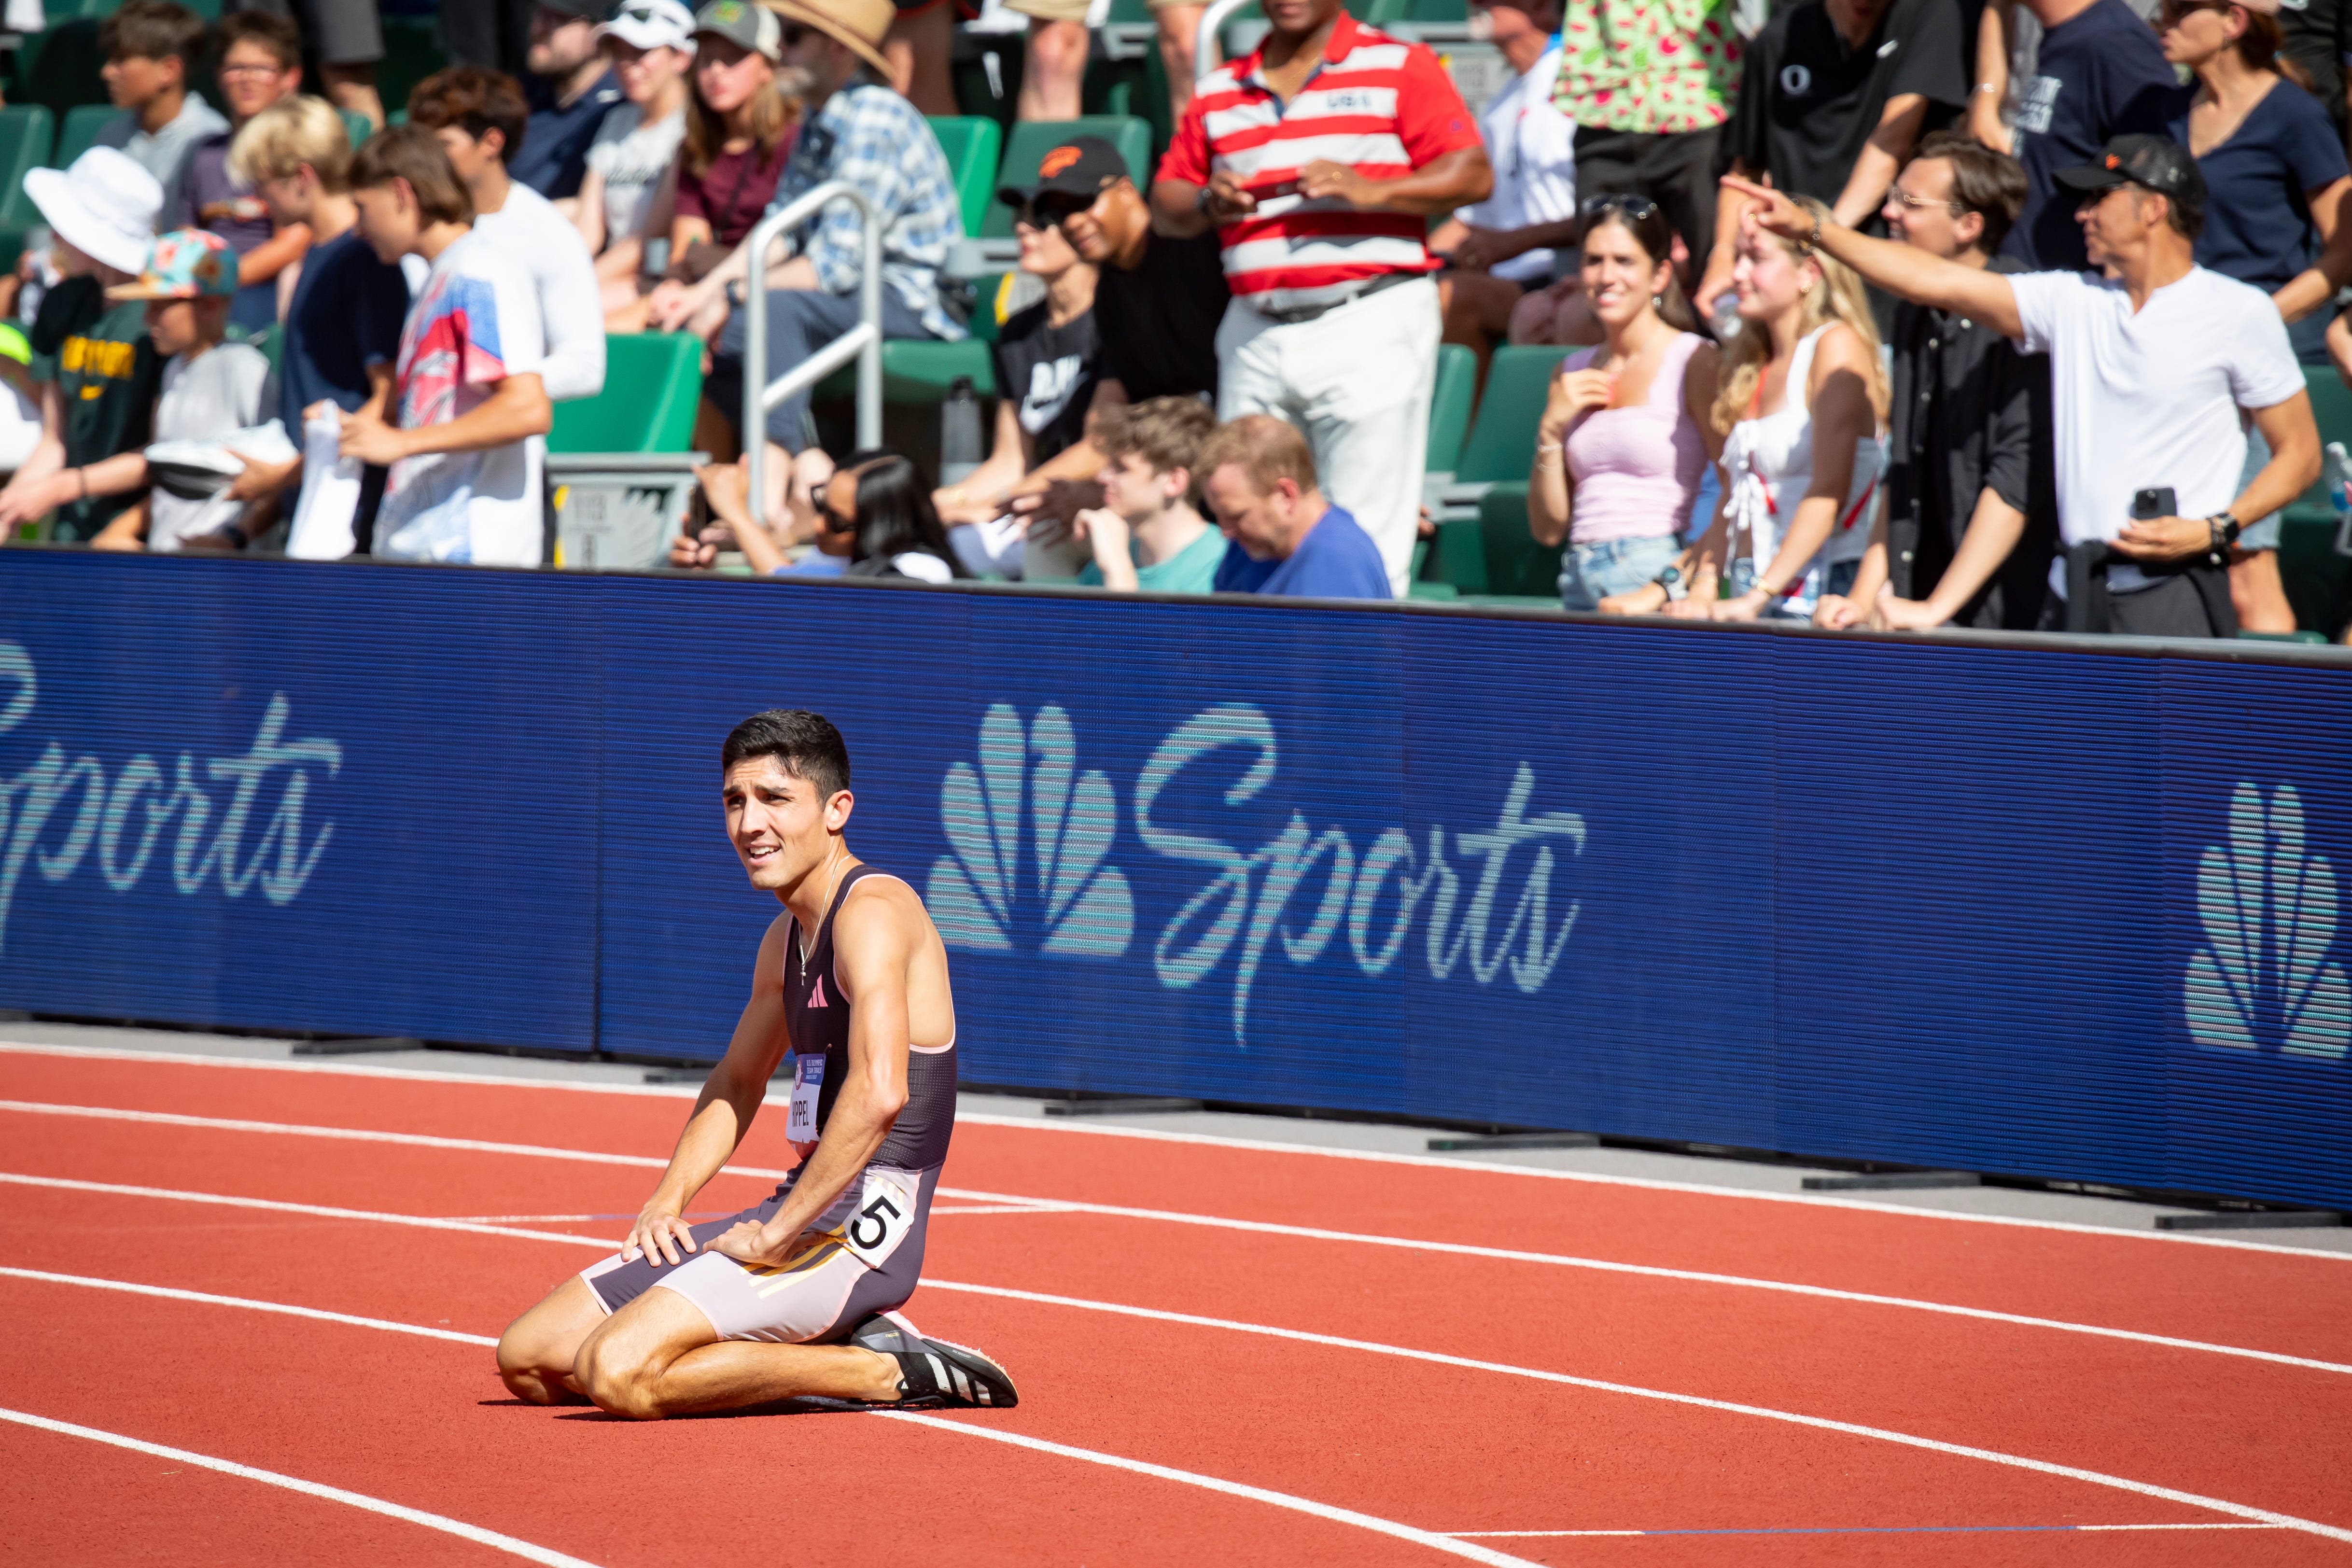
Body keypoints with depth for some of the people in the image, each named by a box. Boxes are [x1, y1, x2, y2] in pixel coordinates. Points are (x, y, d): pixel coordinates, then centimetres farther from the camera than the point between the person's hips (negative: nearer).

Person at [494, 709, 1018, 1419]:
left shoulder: (872, 911, -14)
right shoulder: (786, 938, 18)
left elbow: (880, 1093, -28)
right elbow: (737, 1084, 32)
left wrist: (775, 1233, -23)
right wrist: (667, 1201, 15)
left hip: (863, 1224, -10)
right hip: (800, 1212, 10)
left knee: (617, 1372, -27)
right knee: (529, 1360, 8)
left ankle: (886, 1372, -11)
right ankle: (836, 1340, 6)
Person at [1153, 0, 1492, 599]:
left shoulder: (1400, 68, 3)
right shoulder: (1219, 93, 17)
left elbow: (1474, 176, -4)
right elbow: (1166, 201, 20)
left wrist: (1369, 191, -18)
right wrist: (1206, 203, -3)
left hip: (1370, 324, -5)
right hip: (1255, 336, 5)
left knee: (1369, 546, -8)